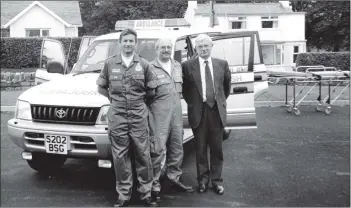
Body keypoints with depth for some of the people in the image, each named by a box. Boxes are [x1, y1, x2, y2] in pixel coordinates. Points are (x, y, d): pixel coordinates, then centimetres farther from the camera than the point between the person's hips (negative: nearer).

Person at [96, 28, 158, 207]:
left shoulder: (143, 64, 5)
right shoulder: (110, 63, 6)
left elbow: (151, 89, 11)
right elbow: (101, 88, 15)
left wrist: (138, 98, 7)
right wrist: (115, 98, 8)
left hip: (139, 115, 0)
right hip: (117, 115, 0)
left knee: (143, 155, 2)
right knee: (120, 156, 4)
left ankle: (146, 193, 14)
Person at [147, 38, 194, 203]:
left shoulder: (178, 66, 13)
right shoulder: (151, 68, -8)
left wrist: (177, 99, 14)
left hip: (177, 112, 7)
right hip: (159, 114, -6)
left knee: (177, 147, 14)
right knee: (158, 149, -4)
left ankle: (175, 177, 30)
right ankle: (155, 184, 7)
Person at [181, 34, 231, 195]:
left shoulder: (222, 64, 5)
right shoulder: (187, 66, -2)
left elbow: (227, 85, 18)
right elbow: (184, 89, 8)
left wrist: (222, 100, 14)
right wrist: (191, 103, 4)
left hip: (217, 110, 2)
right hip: (198, 111, -1)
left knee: (216, 148, 8)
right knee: (200, 148, 8)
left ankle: (217, 180, 20)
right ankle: (203, 179, 22)